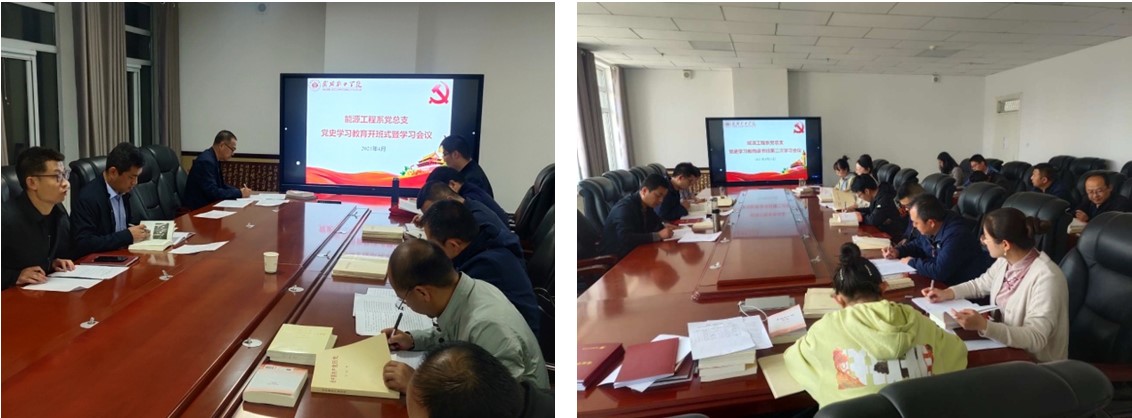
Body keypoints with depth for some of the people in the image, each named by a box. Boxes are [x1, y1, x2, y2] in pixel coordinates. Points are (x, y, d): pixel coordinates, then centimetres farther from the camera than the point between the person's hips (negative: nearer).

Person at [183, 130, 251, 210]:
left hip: (208, 204, 8)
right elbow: (213, 192, -23)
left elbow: (221, 185, 14)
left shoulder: (213, 158, 7)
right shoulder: (206, 161, -19)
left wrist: (240, 190, -1)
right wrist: (240, 193, -18)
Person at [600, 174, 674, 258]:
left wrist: (665, 228, -10)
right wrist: (658, 235, -34)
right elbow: (625, 238, -36)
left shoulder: (647, 206, 5)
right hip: (617, 257, -9)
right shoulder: (625, 207, -22)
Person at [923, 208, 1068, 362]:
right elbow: (981, 284, 16)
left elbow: (1036, 338, -32)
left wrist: (984, 326, -43)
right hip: (1003, 344, 7)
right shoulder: (1006, 260, -4)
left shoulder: (1046, 278, -28)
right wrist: (948, 293, 0)